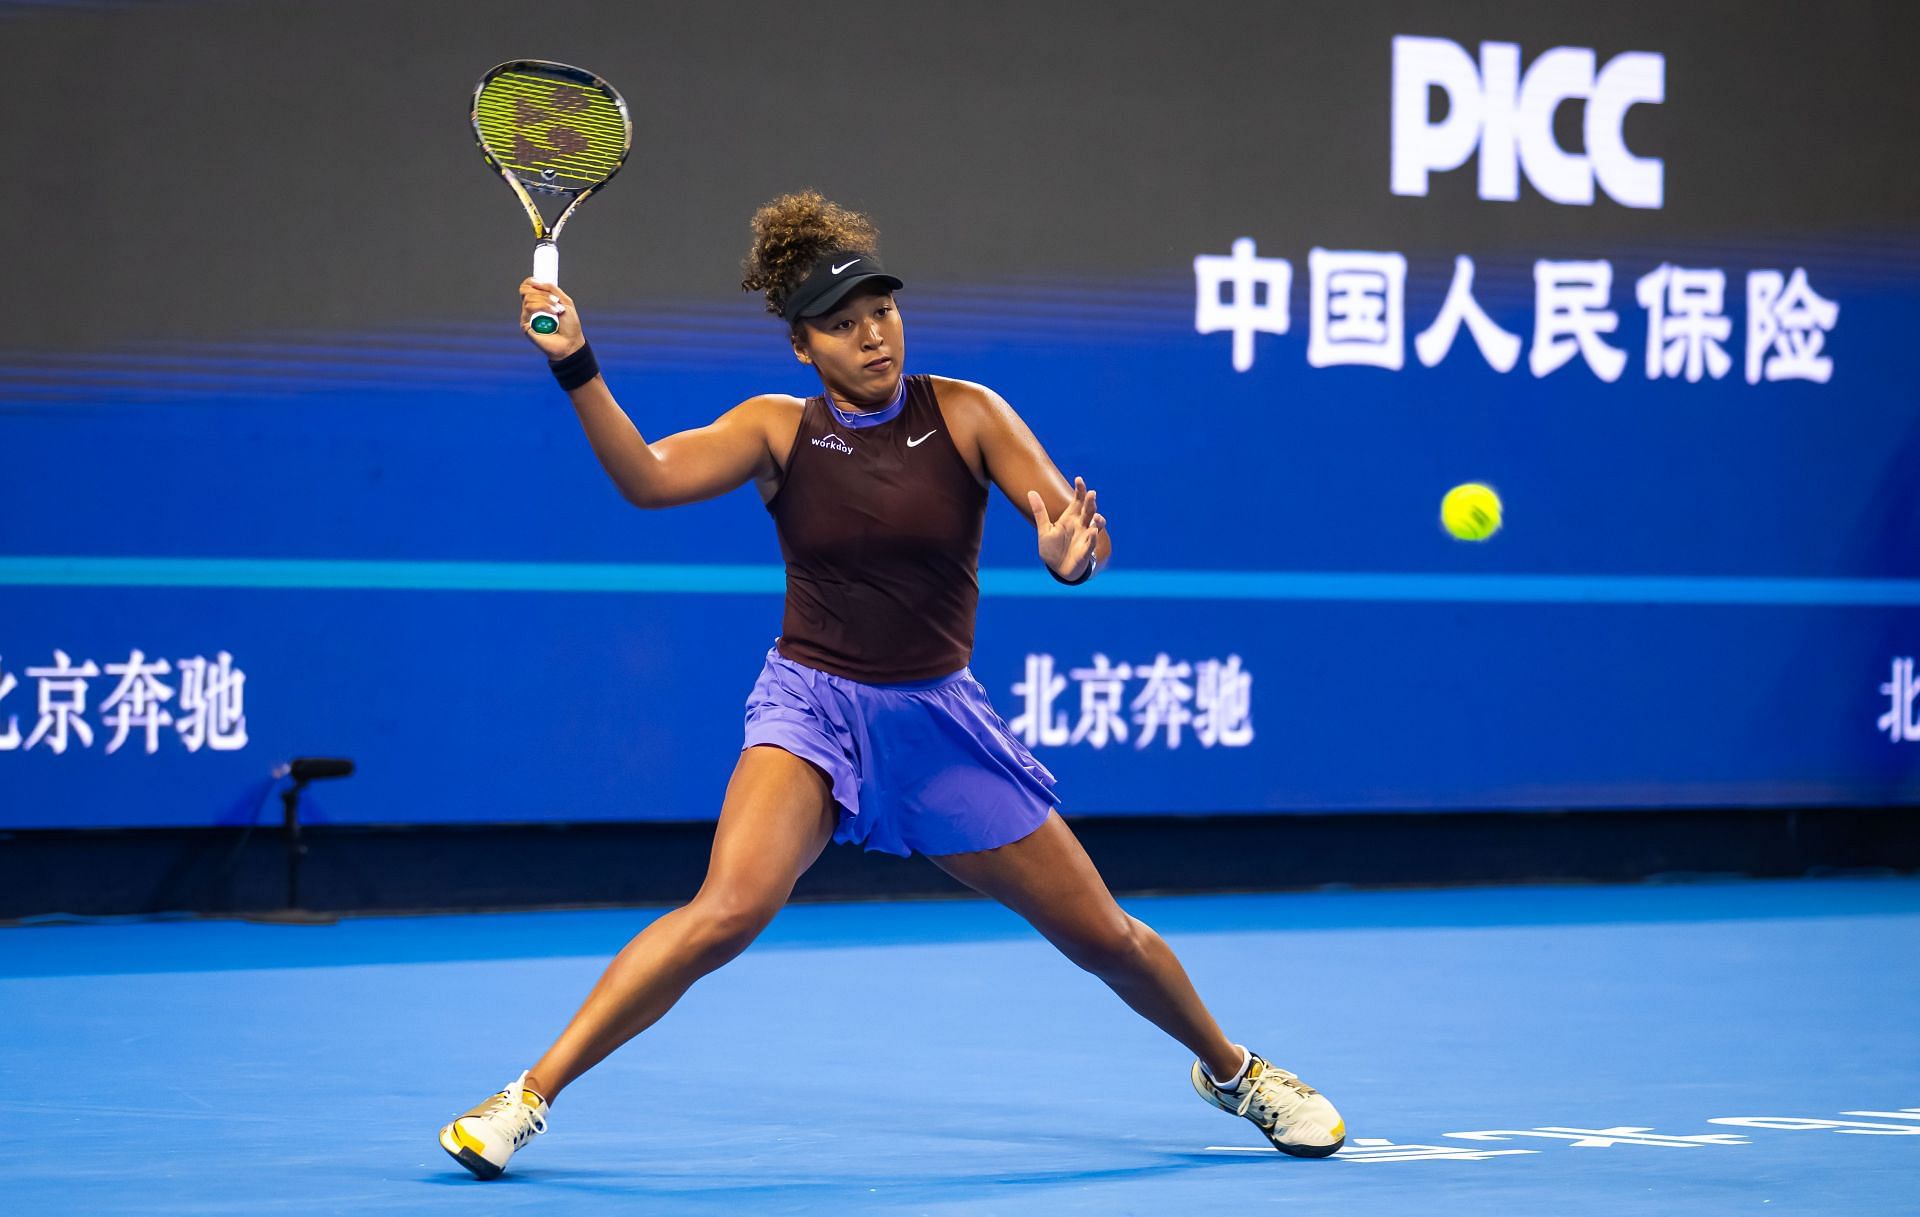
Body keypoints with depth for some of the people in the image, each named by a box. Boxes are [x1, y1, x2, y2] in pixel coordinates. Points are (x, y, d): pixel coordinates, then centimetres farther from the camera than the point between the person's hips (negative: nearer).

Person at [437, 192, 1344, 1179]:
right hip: (812, 706, -2)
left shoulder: (966, 415, -4)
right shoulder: (778, 430, -4)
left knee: (1103, 937, 7)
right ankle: (527, 1098, -23)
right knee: (729, 910, -27)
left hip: (936, 717, 2)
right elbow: (648, 478, -18)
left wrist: (1072, 551, -34)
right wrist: (575, 365, -32)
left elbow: (1075, 528, -9)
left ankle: (1230, 1068, 37)